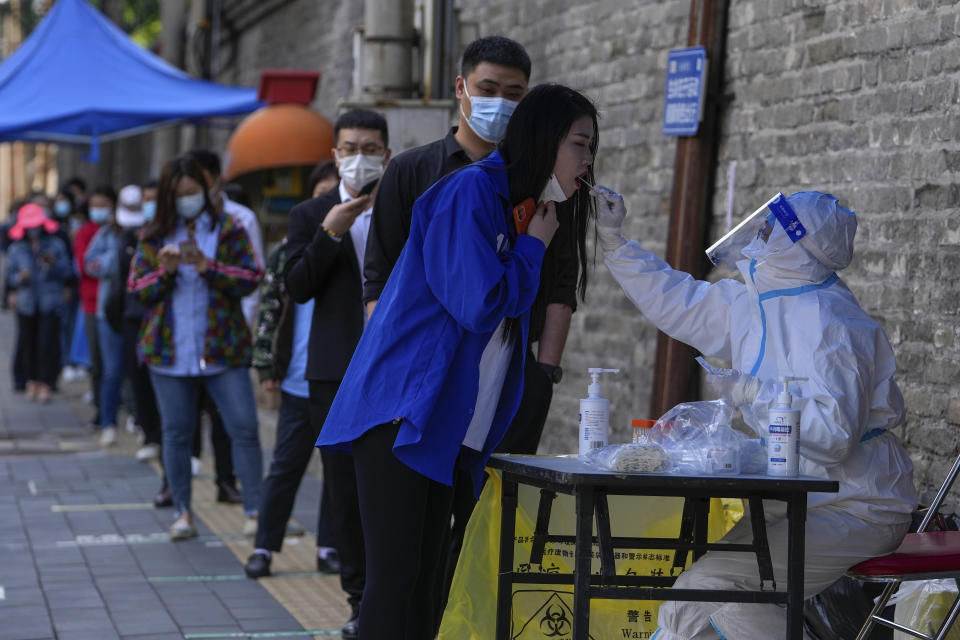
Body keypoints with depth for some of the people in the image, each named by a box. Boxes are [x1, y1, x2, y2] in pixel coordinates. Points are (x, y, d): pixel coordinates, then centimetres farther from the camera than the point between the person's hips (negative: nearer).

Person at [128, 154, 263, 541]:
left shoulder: (229, 231, 4)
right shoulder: (153, 238, 9)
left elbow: (251, 278, -4)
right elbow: (136, 289, 5)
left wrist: (209, 267, -17)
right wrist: (164, 271, -13)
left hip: (221, 348, -2)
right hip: (169, 351, 2)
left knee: (244, 428, -8)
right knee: (176, 433, 5)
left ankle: (254, 510, -3)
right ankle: (183, 513, 14)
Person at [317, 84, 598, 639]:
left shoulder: (519, 208, 18)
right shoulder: (471, 192, -11)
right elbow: (477, 305, -19)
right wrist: (534, 247, -7)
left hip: (446, 429, 10)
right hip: (400, 413, -10)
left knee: (424, 584, 10)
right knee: (393, 580, -13)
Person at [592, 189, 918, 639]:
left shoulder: (829, 323, -21)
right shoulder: (756, 305, 8)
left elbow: (833, 436, -29)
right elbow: (676, 301, 21)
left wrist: (754, 392, -25)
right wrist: (612, 240, 18)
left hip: (856, 513, -9)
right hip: (797, 506, 9)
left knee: (712, 584, -24)